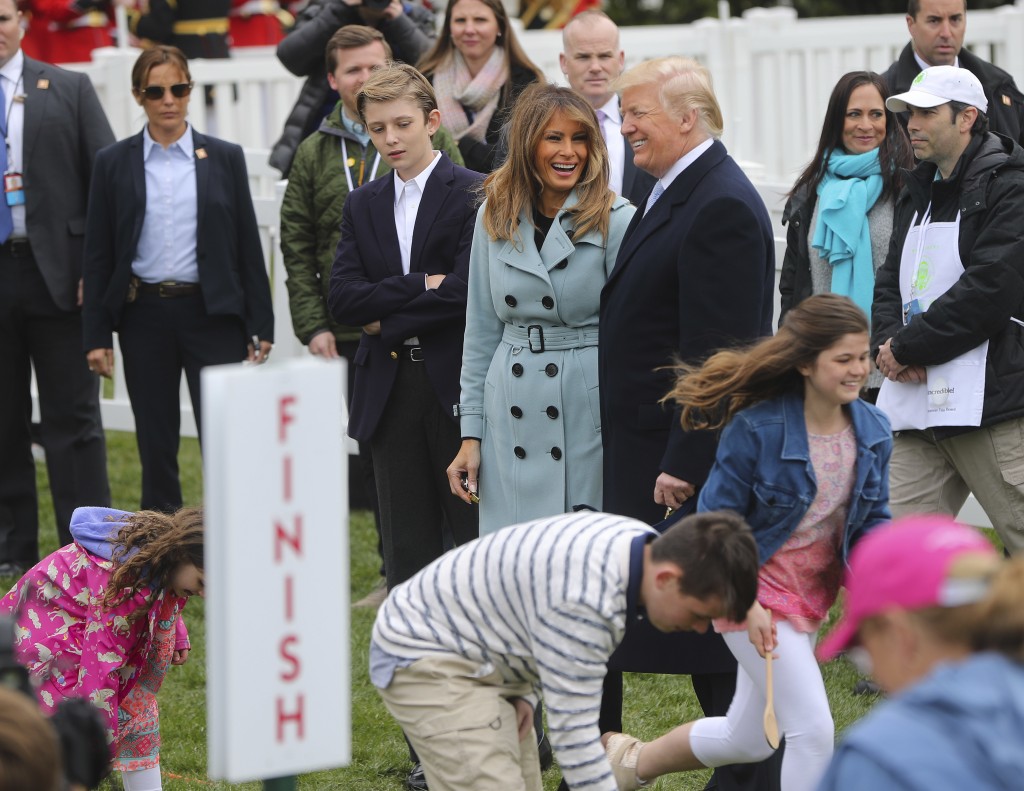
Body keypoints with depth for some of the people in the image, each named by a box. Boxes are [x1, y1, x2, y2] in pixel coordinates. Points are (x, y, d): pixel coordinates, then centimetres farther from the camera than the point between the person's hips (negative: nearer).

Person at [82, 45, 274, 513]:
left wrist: (261, 325, 1)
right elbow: (98, 255, 6)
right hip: (144, 315, 1)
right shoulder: (114, 163, 5)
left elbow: (248, 245, 6)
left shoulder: (224, 158, 5)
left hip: (212, 313, -1)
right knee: (156, 445, 6)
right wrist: (96, 335, 0)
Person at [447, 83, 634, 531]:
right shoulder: (495, 217, 9)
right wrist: (470, 434, 10)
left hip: (590, 419, -3)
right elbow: (481, 331, 13)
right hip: (513, 422, 3)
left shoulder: (615, 221, -3)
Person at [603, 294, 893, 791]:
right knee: (812, 727, -17)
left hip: (813, 595, 7)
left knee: (746, 740, 20)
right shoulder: (757, 428, -23)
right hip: (756, 591, -7)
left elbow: (873, 521, 4)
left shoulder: (872, 431, -6)